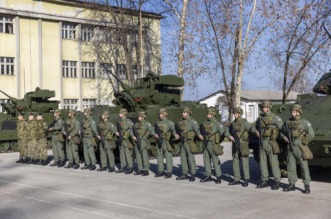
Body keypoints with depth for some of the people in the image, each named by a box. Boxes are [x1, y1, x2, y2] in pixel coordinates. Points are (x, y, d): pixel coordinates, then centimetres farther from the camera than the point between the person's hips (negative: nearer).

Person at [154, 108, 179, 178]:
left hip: (166, 142, -6)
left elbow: (173, 130, -16)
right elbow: (155, 131, 20)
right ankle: (160, 171, 18)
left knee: (168, 156, -4)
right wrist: (155, 134, -3)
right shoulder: (157, 123, 14)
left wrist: (175, 134, -36)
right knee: (159, 156, 9)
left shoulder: (169, 123, -4)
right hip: (159, 141, 6)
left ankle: (169, 172, 1)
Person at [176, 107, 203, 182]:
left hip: (189, 142, -8)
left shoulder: (192, 121, -9)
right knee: (183, 157, 9)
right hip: (183, 142, 8)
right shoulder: (183, 121, 16)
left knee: (191, 157, -4)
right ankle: (184, 174, 16)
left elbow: (196, 128, -24)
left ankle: (193, 175, 3)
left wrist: (199, 135, -39)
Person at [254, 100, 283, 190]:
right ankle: (264, 181, 17)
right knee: (262, 162, 9)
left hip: (270, 143, -6)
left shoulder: (275, 117, -7)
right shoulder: (260, 118, 11)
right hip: (262, 143, 6)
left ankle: (277, 182, 4)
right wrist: (257, 132, 11)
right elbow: (255, 127, 27)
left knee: (274, 162, -3)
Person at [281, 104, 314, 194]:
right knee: (291, 166, 6)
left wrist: (304, 142, -4)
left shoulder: (304, 122, -3)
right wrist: (285, 138, 7)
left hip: (300, 148, -4)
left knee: (304, 167, -2)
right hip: (291, 148, 4)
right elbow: (282, 132, 24)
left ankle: (307, 186, 4)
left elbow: (311, 134, -3)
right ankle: (292, 184, 16)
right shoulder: (287, 122, 9)